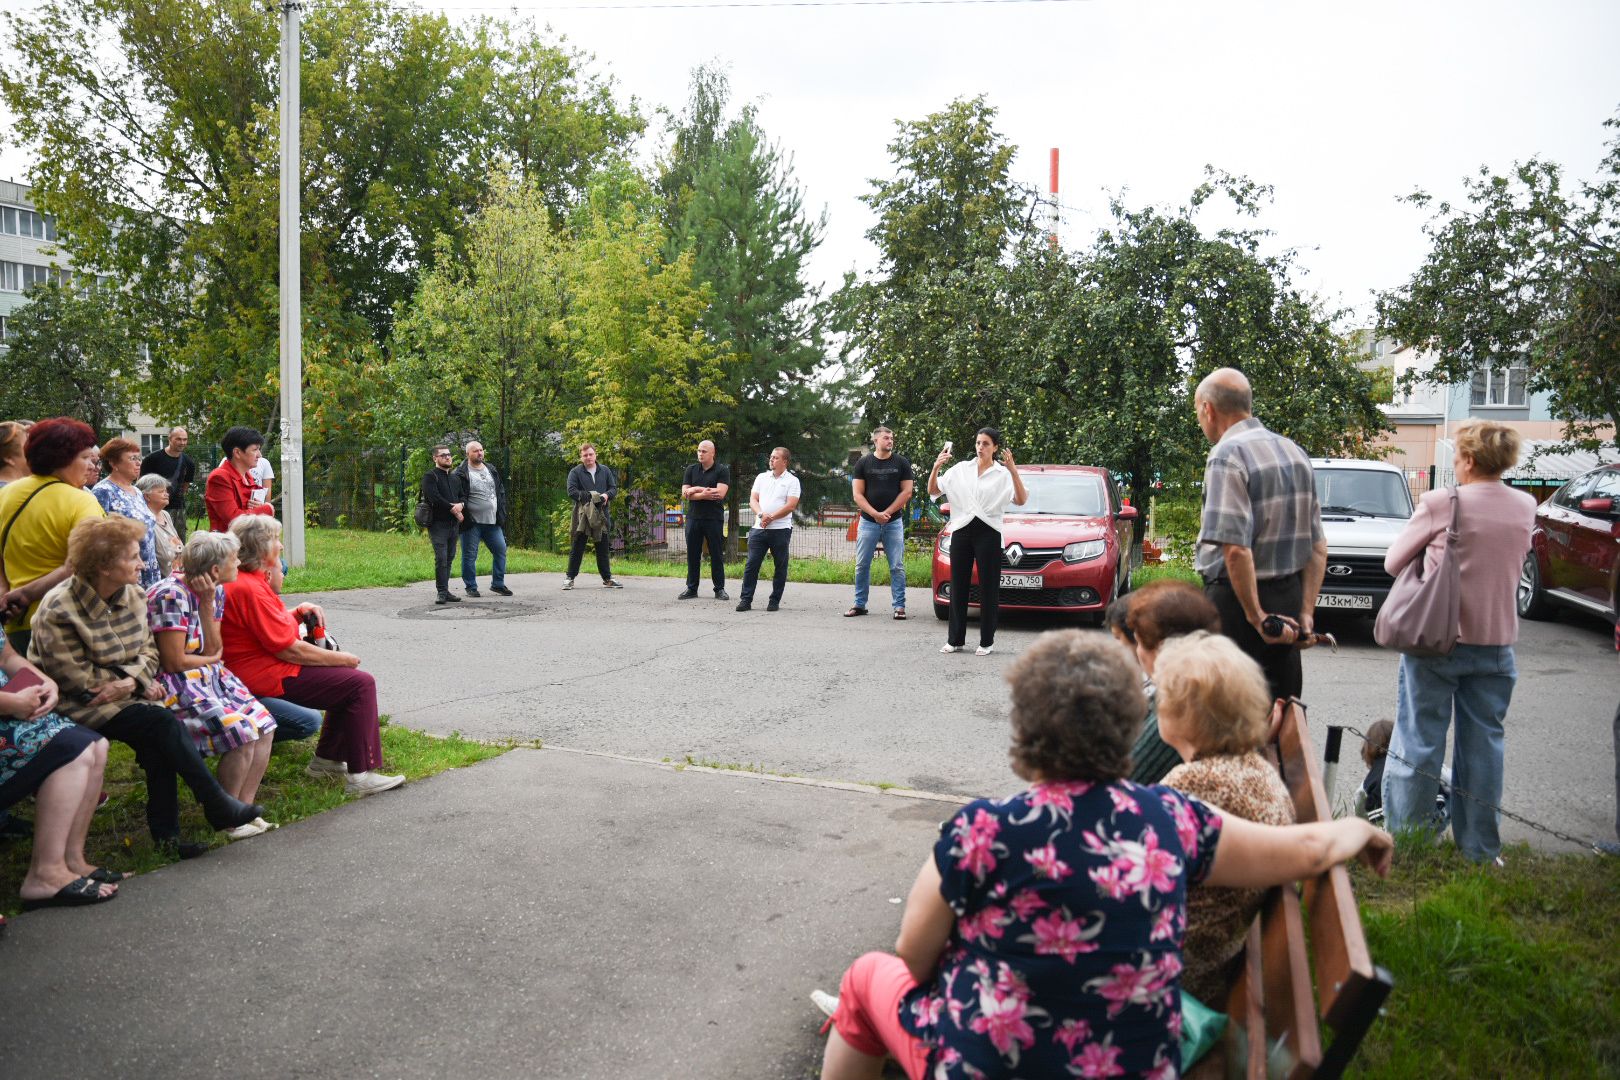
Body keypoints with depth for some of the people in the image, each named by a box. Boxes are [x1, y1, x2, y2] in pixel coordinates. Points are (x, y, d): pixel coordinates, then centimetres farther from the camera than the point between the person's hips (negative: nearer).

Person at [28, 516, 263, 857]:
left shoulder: (133, 595, 2)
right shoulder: (59, 609, -17)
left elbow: (148, 650, 4)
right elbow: (77, 679, -17)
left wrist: (131, 680, -16)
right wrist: (135, 683, -11)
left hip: (125, 695, 6)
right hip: (76, 705, -6)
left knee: (157, 739, -24)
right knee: (162, 722, -25)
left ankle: (166, 832, -17)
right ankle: (218, 807, -16)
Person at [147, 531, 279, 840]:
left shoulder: (216, 591, 7)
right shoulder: (171, 595, -19)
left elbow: (213, 648, 0)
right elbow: (174, 662, -19)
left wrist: (207, 604, -11)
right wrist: (212, 660, -1)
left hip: (208, 676, 9)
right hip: (175, 687, -9)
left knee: (263, 725, -7)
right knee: (242, 734, -23)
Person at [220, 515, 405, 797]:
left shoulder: (242, 581, 12)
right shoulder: (250, 589, -23)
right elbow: (289, 649, -23)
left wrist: (300, 612, 5)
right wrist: (341, 659, -11)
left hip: (263, 666, 12)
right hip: (267, 677, -12)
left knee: (347, 678, 21)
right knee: (360, 683, -14)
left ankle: (326, 759, 25)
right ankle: (360, 775, -14)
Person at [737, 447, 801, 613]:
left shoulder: (792, 481, 1)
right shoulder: (762, 477, 14)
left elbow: (791, 506, -9)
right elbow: (753, 500, 8)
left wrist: (771, 517, -13)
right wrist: (761, 514, -11)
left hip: (781, 529, -3)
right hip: (759, 529, 3)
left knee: (780, 567, 3)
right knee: (751, 564, -1)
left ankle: (775, 600, 12)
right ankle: (746, 599, 2)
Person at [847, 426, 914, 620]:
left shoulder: (901, 463, 4)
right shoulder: (863, 464, 4)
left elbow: (906, 492, -1)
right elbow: (858, 495, -1)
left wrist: (887, 513, -9)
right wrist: (875, 514, -13)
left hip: (894, 522, -1)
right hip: (868, 522, 1)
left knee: (897, 566, -1)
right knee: (862, 565, 3)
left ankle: (899, 606, 3)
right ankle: (859, 604, 12)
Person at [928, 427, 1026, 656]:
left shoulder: (1003, 474, 1)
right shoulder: (961, 469, 8)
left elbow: (1020, 500, -13)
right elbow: (933, 491, 6)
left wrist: (1013, 470, -22)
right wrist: (936, 467, -10)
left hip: (988, 533, -3)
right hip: (961, 532, 3)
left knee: (988, 588, 2)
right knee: (958, 586, 7)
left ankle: (986, 641, 11)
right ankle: (955, 639, 15)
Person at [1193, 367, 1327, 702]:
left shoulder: (1228, 454, -13)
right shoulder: (1294, 451, 12)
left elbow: (1236, 550, -23)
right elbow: (1318, 546, 12)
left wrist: (1257, 618, -17)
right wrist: (1306, 612, 9)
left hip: (1238, 599, -8)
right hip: (1290, 596, 8)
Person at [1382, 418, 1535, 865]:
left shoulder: (1441, 503, -16)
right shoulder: (1526, 507, 0)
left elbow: (1394, 562, -7)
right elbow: (1513, 560, 14)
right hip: (1496, 644, 4)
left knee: (1419, 741, 5)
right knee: (1483, 745, 13)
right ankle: (1480, 851, 20)